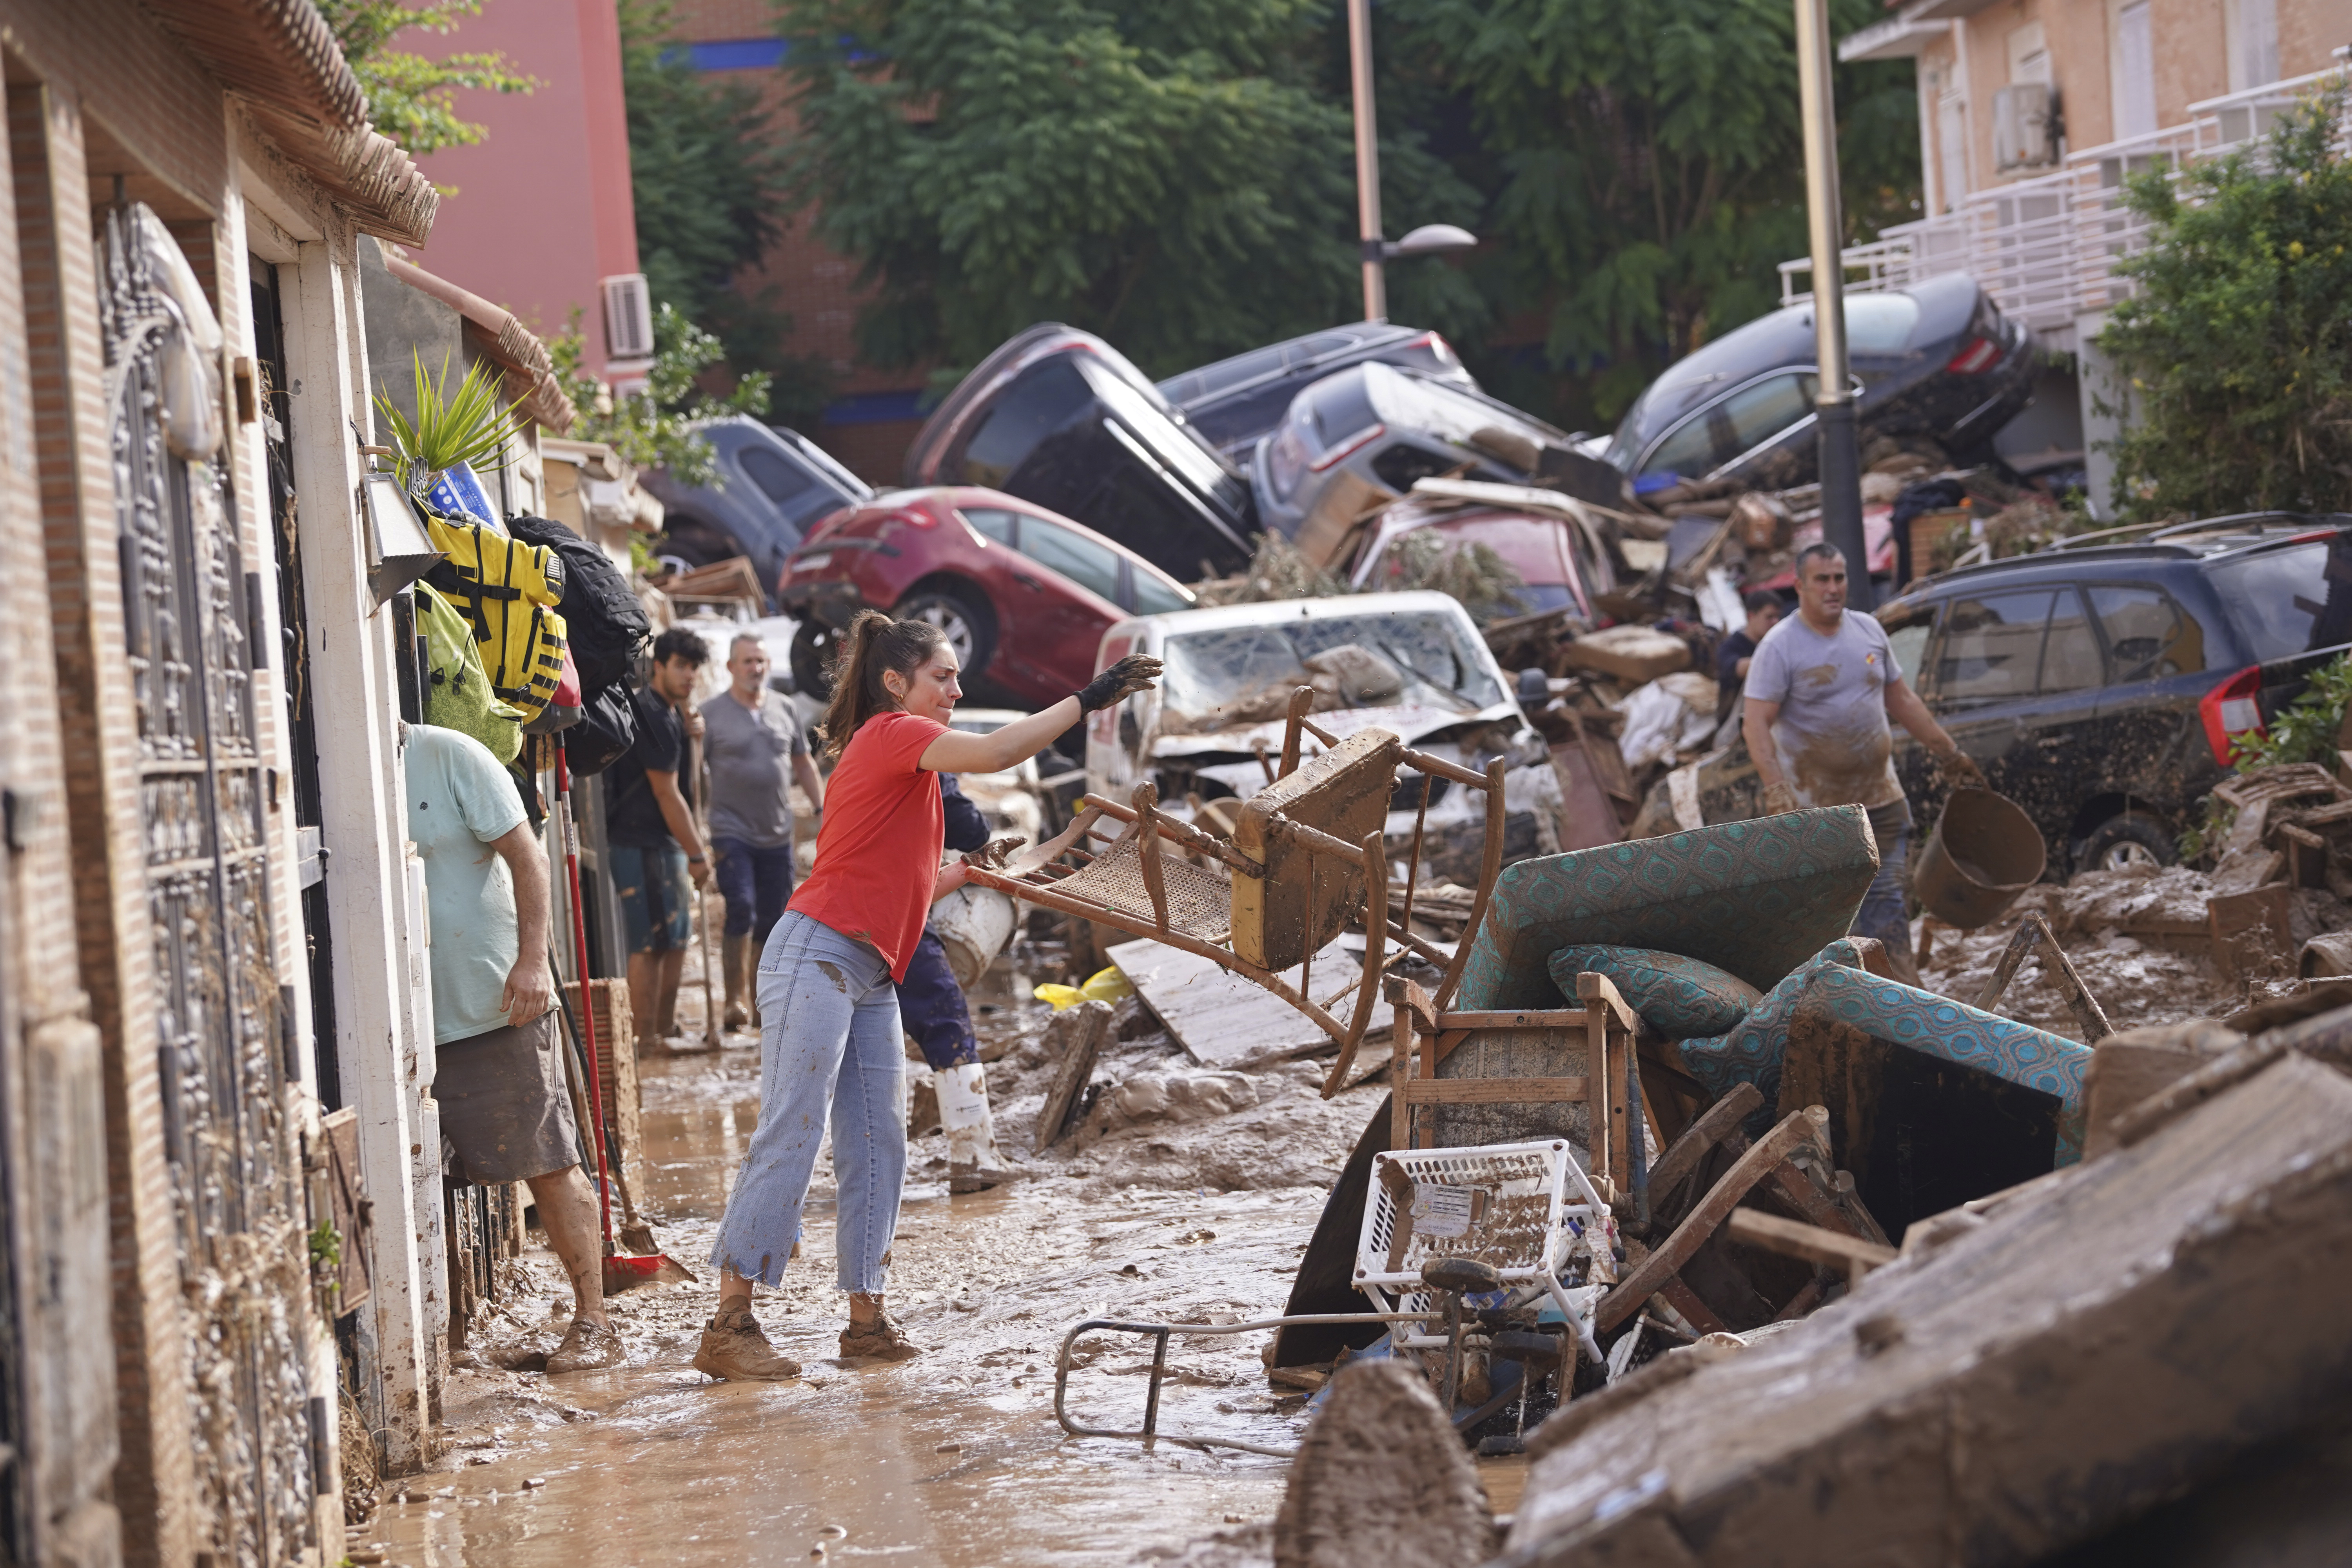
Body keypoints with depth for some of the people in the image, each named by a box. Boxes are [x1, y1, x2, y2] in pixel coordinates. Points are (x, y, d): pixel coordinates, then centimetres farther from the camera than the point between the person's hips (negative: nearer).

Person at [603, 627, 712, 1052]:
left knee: (676, 939, 14)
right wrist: (697, 854, -12)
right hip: (641, 844, -10)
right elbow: (666, 794, -17)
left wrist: (690, 726, 7)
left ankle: (666, 1031, 21)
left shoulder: (670, 711, 14)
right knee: (651, 943, -9)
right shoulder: (648, 714, -16)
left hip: (666, 842, 10)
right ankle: (647, 1040, -7)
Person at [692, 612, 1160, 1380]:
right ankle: (728, 1327, -11)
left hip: (869, 974, 10)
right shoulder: (891, 735, -6)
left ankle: (866, 1317, 11)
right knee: (789, 1139, -11)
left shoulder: (904, 758, 22)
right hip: (816, 957, -10)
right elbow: (995, 753, -21)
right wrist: (1088, 698, -16)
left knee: (879, 1145, 7)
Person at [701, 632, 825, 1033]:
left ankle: (762, 1003, 19)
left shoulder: (783, 708, 10)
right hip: (731, 832, -5)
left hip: (777, 835, 5)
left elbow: (803, 764, 19)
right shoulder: (711, 714, -4)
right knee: (742, 911, -18)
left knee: (772, 922, 8)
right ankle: (735, 1000, -15)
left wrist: (823, 809, 12)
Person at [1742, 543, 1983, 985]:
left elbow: (1901, 699, 18)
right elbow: (1756, 724, -18)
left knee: (1886, 905, 5)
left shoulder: (1868, 630, 8)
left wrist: (1949, 754, 20)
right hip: (1815, 807, -5)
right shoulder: (1780, 647, -11)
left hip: (1880, 798, 5)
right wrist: (1776, 793, -31)